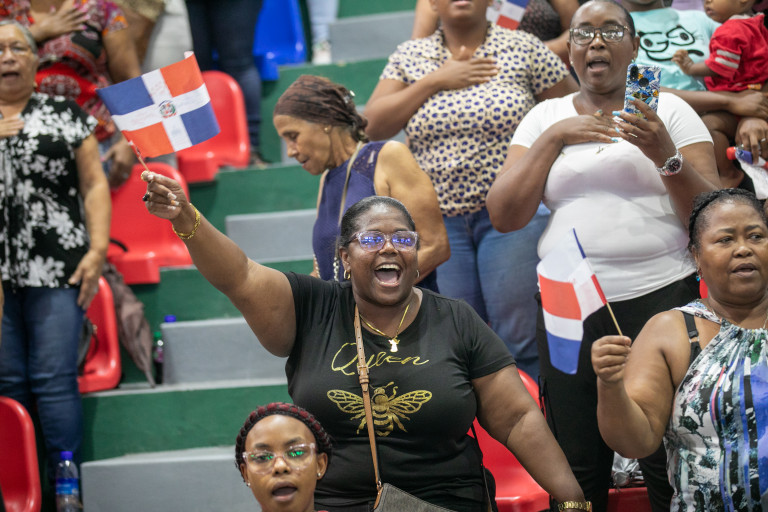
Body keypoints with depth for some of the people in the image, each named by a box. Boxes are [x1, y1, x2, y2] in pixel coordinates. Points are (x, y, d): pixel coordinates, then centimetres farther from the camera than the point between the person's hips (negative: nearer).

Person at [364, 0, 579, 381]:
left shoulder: (523, 49, 1)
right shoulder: (410, 57, 10)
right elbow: (374, 125, 0)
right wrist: (436, 80, -7)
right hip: (441, 218, 3)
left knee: (521, 339, -9)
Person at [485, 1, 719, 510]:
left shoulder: (669, 111, 6)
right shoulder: (544, 118, 13)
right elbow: (505, 216, 3)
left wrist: (666, 156, -15)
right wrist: (554, 138, -5)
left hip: (658, 296, -2)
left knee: (670, 467, -9)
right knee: (575, 467, 2)